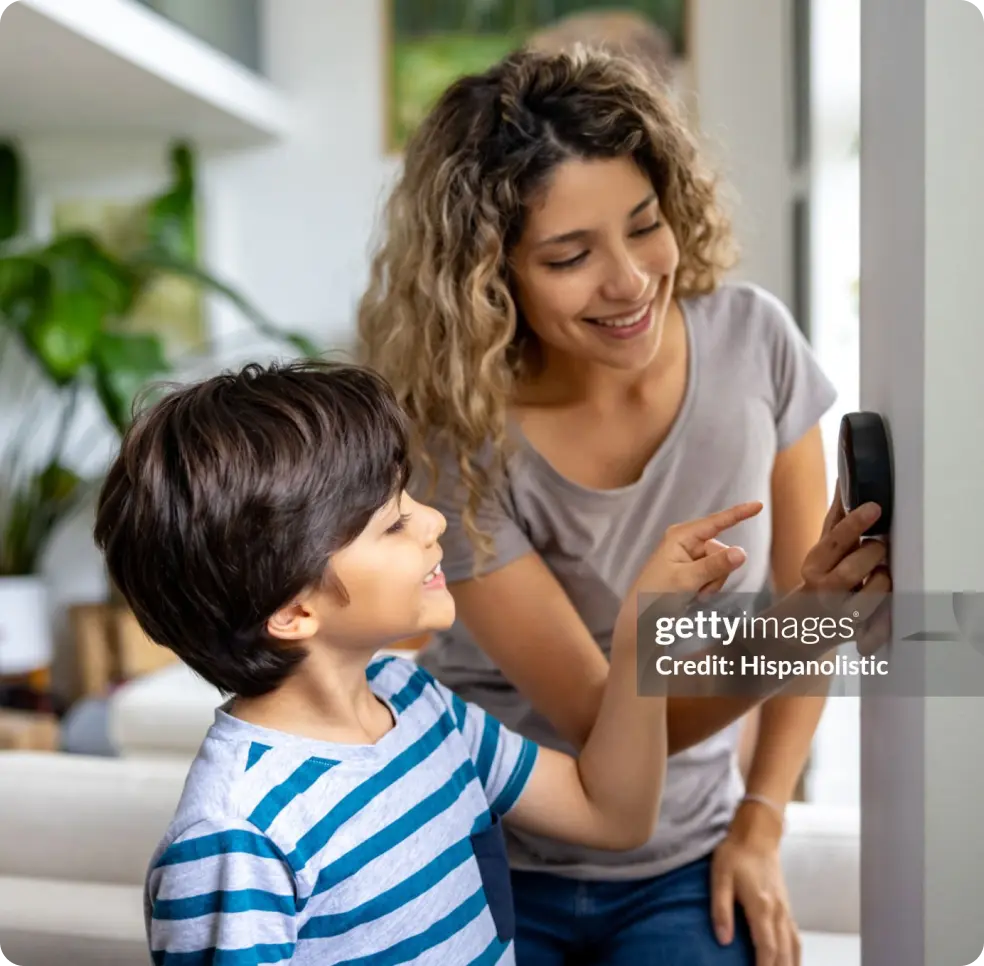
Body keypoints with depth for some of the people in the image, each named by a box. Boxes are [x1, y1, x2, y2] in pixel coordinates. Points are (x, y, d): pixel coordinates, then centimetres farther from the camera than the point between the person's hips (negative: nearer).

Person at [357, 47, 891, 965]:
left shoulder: (751, 337, -15)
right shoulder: (458, 445, -23)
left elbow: (801, 591, -1)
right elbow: (600, 722, -22)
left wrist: (761, 823, -3)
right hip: (488, 866, -2)